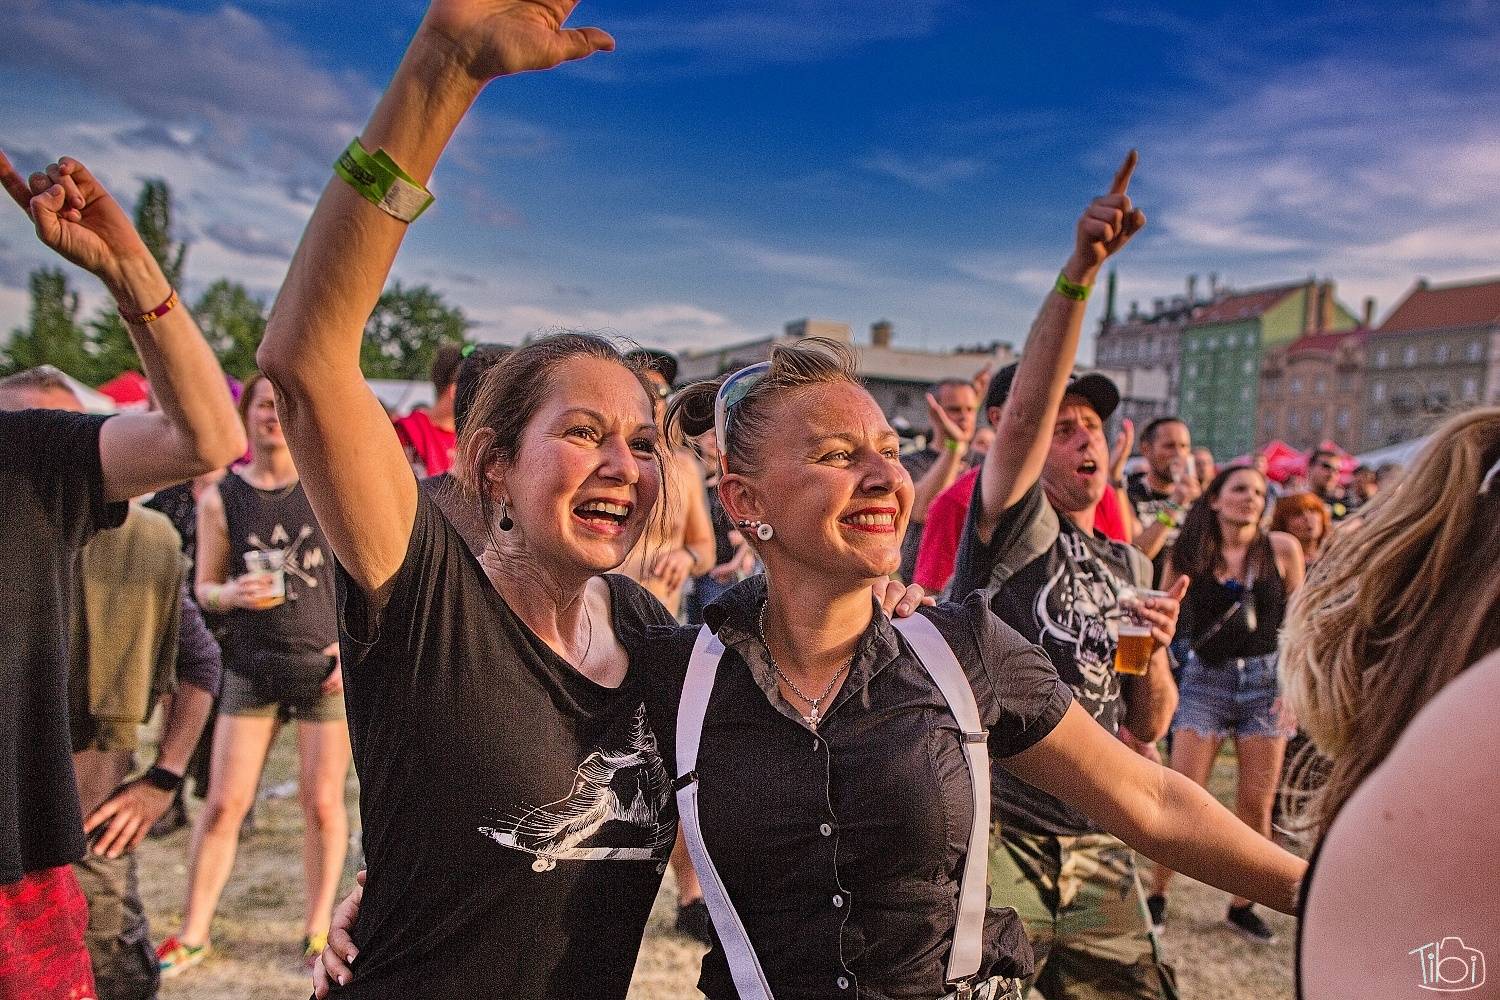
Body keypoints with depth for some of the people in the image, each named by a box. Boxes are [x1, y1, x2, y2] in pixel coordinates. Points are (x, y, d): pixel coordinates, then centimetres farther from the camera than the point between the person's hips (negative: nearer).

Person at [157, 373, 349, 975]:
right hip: (251, 667, 1)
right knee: (223, 803, 4)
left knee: (323, 801, 5)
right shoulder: (220, 498, 2)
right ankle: (193, 933, 21)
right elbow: (204, 588, 6)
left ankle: (318, 926, 21)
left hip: (324, 664, -1)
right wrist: (234, 594, -17)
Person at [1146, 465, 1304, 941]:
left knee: (1256, 804, 5)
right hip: (1204, 678, -1)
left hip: (1264, 677, 1)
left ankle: (1242, 905, 23)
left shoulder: (1282, 548, -2)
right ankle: (1157, 895, 13)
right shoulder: (1188, 554, -4)